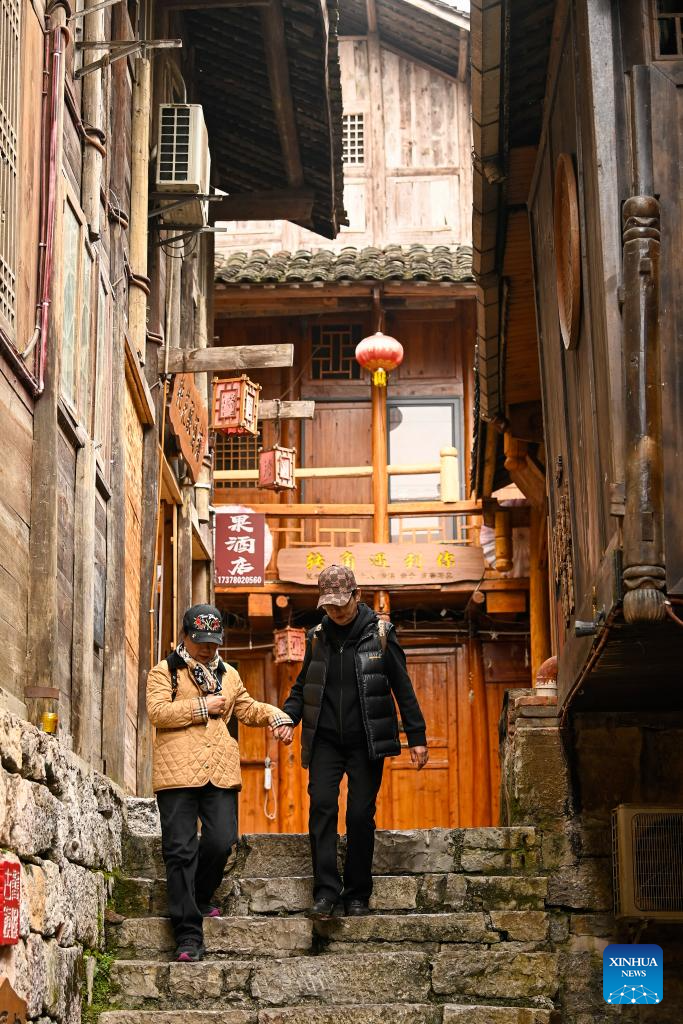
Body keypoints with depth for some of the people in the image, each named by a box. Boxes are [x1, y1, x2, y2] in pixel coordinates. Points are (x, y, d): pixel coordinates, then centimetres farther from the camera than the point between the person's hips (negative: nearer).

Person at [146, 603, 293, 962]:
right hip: (177, 771, -4)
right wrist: (202, 707, -8)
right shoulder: (164, 672, 6)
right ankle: (189, 935, -4)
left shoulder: (228, 676, 24)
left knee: (221, 841, -6)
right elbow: (157, 711, -8)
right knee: (180, 851, -6)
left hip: (219, 770, 4)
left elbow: (247, 708, 33)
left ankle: (199, 899, 25)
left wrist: (273, 715, 13)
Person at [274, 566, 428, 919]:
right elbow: (302, 686, 18)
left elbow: (403, 688, 2)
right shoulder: (317, 637, 8)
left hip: (366, 742, -2)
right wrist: (287, 717, -1)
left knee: (361, 815, -1)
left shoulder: (379, 634, -1)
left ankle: (357, 894, 10)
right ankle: (326, 891, -9)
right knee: (321, 806, -11)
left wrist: (417, 737, 0)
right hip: (325, 740, 2)